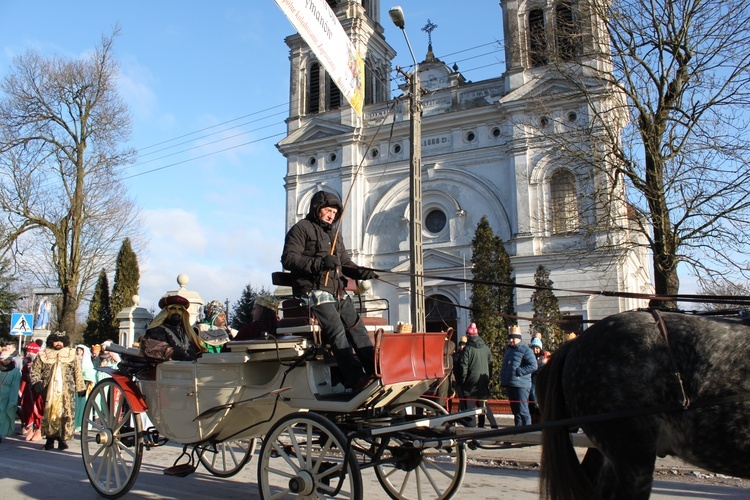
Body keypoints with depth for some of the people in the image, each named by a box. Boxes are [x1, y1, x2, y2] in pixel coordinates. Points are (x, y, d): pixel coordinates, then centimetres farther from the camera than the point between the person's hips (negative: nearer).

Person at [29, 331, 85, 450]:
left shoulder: (71, 354, 11)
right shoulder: (43, 355, 9)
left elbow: (77, 372, 14)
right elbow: (34, 370, 11)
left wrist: (80, 387, 12)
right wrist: (36, 382, -6)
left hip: (67, 390, 0)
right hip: (49, 391, 0)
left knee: (67, 414, -5)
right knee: (49, 414, -1)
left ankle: (63, 439, 6)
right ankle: (50, 439, 12)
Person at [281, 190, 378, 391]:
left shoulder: (334, 234, 25)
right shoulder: (301, 228, 0)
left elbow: (345, 263, 22)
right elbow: (288, 259, -12)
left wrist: (360, 272, 0)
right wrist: (319, 263, -22)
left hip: (338, 292, 8)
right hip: (314, 291, -8)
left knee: (357, 328, 2)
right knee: (337, 330, -20)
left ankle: (375, 368, 5)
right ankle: (355, 378, -22)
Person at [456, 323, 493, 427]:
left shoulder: (467, 349, -12)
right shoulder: (486, 348, 4)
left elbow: (463, 368, -13)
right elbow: (490, 365, 9)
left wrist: (461, 382, -4)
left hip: (471, 384, -5)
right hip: (484, 384, 5)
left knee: (470, 410, 0)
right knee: (482, 409, 17)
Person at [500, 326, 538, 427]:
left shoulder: (526, 350, -7)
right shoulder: (509, 350, 20)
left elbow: (533, 366, -18)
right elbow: (504, 366, 30)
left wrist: (518, 371, -18)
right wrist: (502, 377, 16)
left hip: (521, 385, -9)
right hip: (510, 384, 9)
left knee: (522, 411, -10)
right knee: (515, 411, 14)